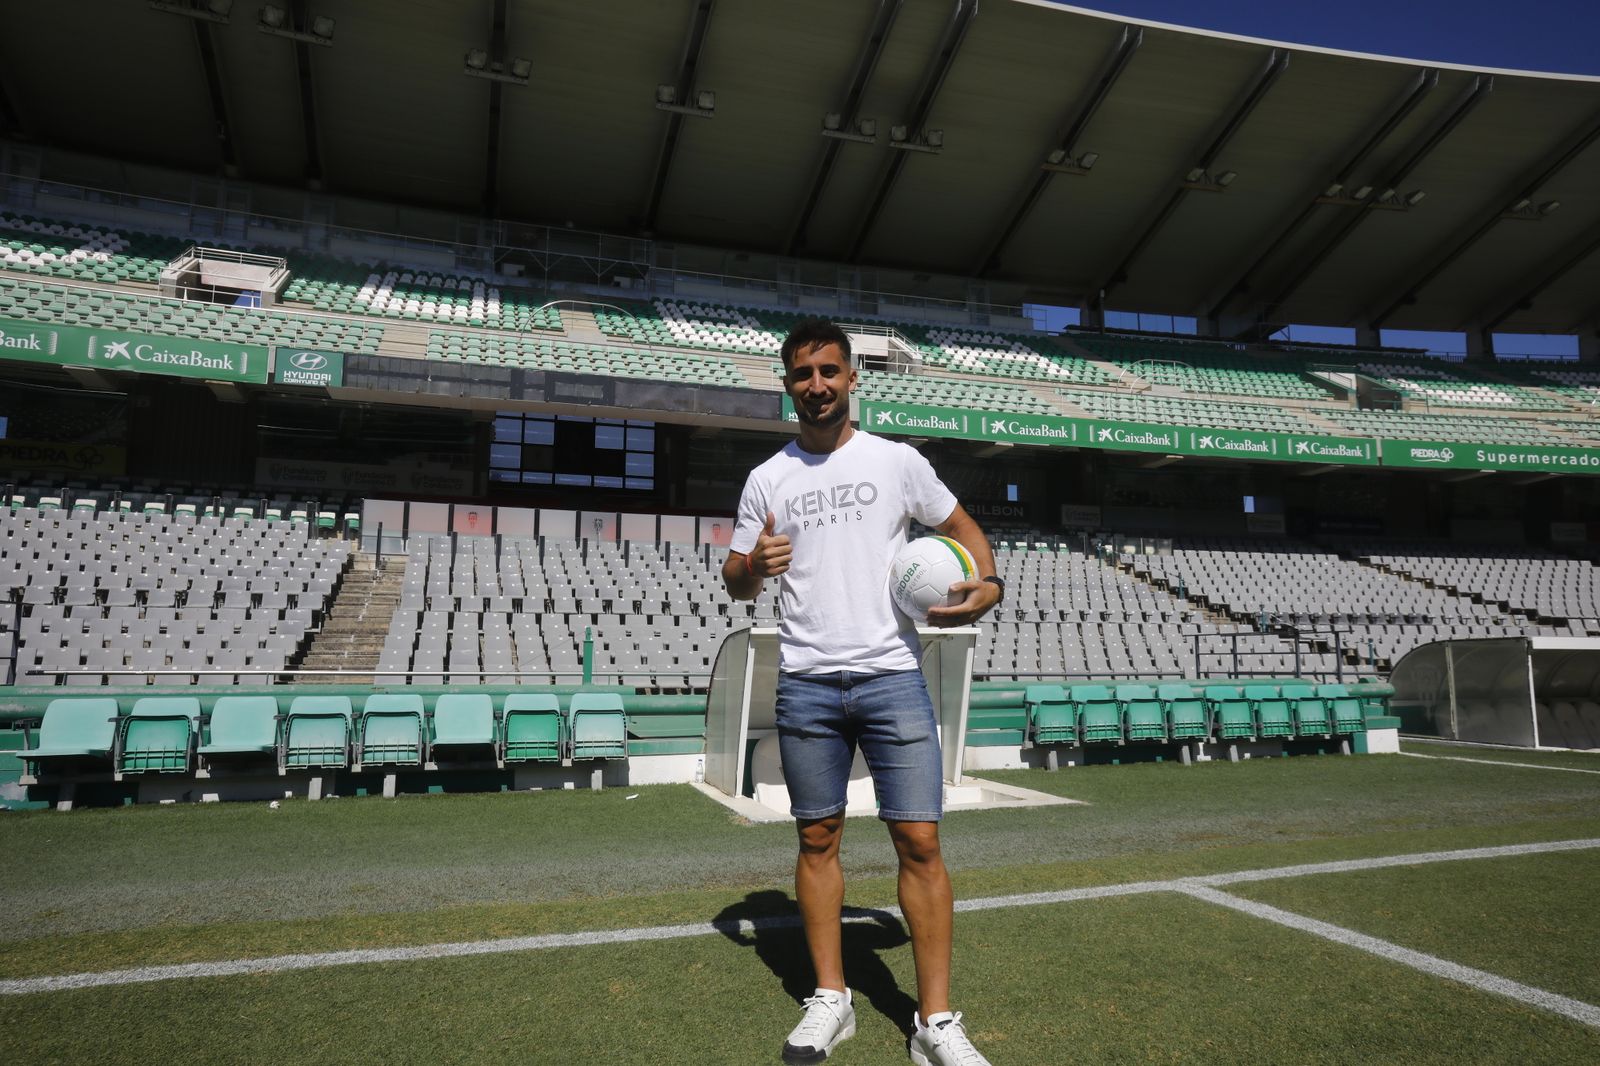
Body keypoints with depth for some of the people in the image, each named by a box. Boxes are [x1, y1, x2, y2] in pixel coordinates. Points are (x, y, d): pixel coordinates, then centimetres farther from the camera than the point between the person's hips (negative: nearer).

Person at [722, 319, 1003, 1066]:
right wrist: (753, 565, -12)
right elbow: (736, 583, 11)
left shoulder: (897, 461, 5)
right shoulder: (767, 480, 8)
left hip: (892, 676, -1)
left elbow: (962, 527, 14)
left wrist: (987, 585, -5)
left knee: (919, 842, -3)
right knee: (818, 839, 8)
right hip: (805, 683, 2)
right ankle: (830, 1000, 23)